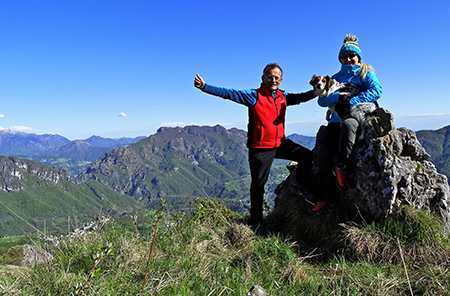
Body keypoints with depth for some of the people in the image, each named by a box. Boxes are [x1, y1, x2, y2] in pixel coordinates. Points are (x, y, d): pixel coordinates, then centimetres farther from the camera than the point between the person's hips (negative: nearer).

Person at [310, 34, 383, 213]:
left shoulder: (366, 73, 15)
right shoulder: (336, 78, 23)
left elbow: (377, 90, -7)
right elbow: (322, 99, 9)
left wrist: (351, 101, -18)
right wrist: (338, 97, -14)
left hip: (358, 114, -3)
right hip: (337, 118, 3)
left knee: (348, 124, -42)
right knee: (324, 150, -22)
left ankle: (340, 165, -26)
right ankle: (325, 197, -19)